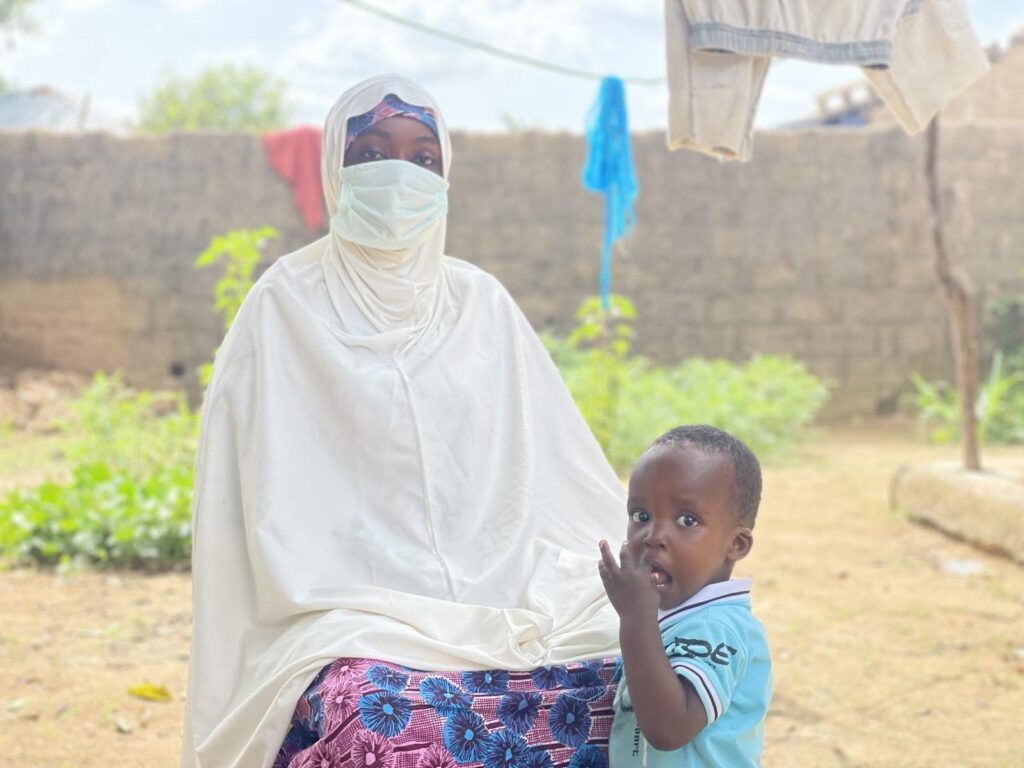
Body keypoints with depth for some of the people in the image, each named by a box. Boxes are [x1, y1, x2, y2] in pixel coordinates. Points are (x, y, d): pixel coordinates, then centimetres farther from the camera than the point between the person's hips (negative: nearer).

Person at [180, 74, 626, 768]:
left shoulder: (481, 302, 14)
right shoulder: (288, 304, 3)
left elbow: (567, 473, 16)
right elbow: (265, 502, 0)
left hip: (503, 595, 4)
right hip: (350, 603, -4)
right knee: (377, 712, -36)